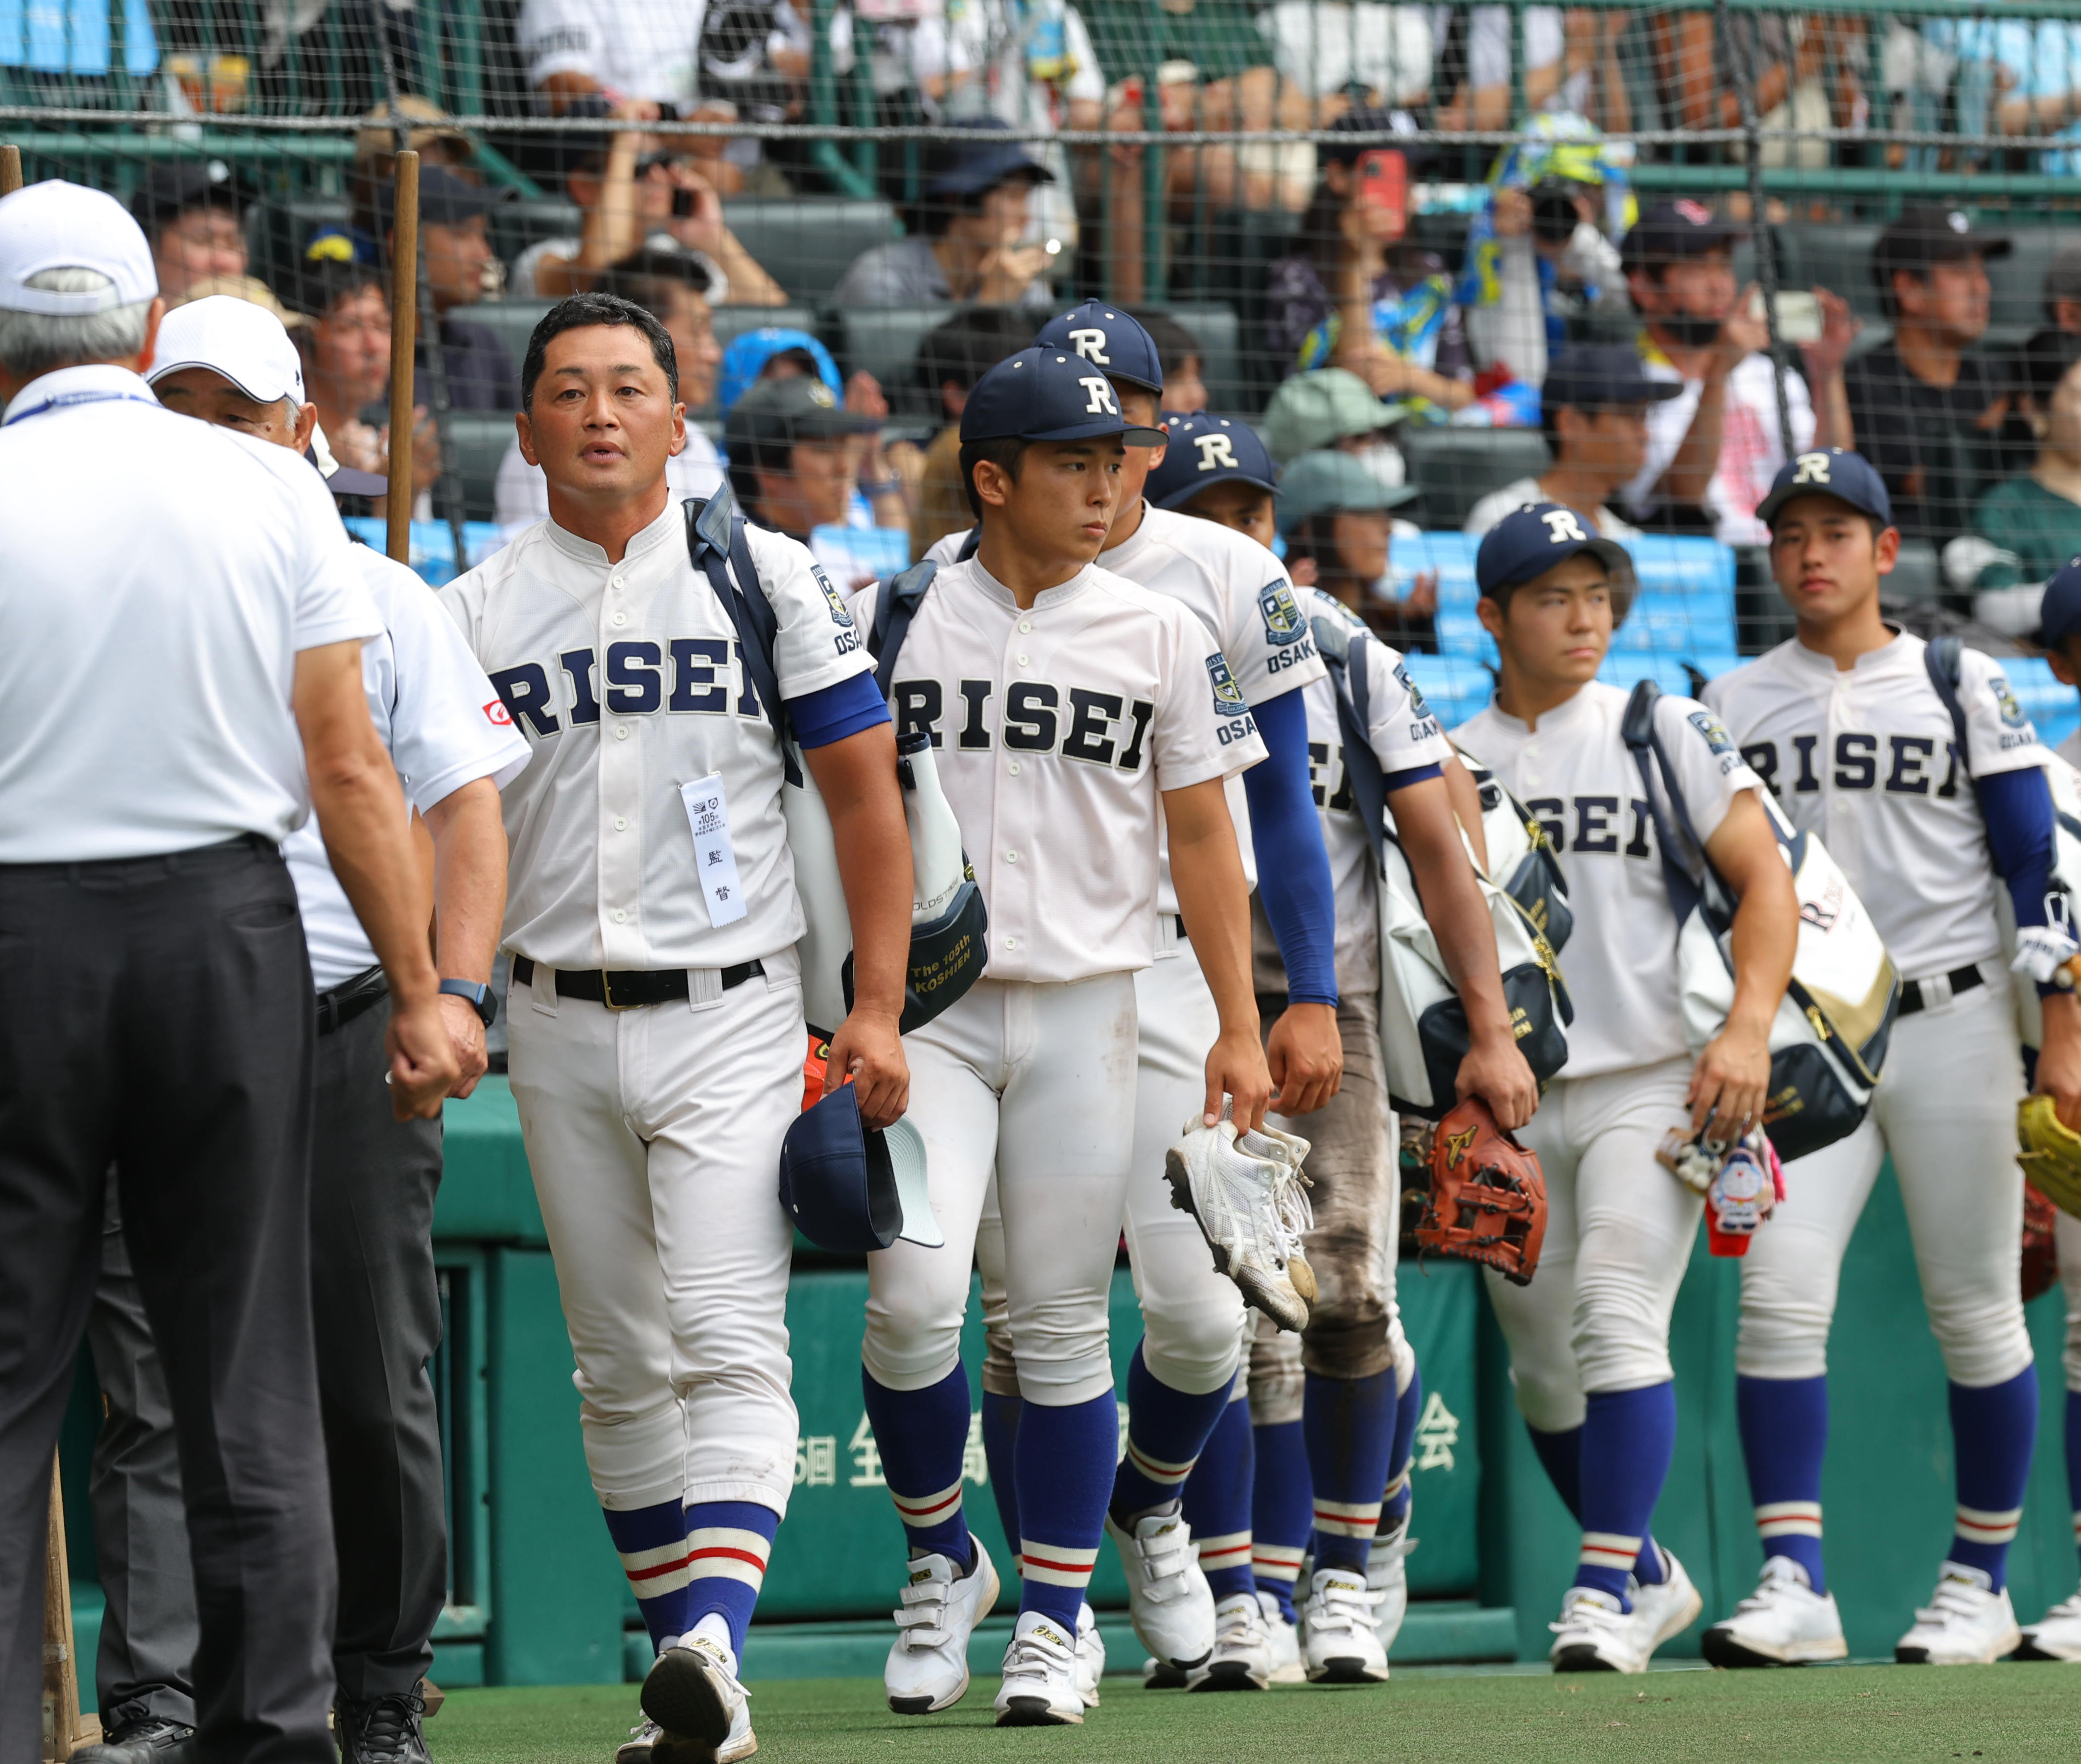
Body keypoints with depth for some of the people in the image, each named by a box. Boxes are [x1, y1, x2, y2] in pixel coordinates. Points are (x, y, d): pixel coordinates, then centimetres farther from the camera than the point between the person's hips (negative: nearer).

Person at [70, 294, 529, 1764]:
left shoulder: (383, 601, 10)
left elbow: (467, 812, 4)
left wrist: (457, 992, -11)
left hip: (352, 1035, 0)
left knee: (375, 1390, 2)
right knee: (157, 1390, -7)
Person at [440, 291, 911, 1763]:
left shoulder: (769, 579, 2)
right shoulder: (476, 612, 7)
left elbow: (866, 794, 3)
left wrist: (877, 1009, -4)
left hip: (731, 1018, -3)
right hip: (560, 1028, 3)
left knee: (730, 1344, -17)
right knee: (621, 1366, 8)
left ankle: (716, 1639, -30)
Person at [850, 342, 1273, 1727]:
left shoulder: (1159, 636, 6)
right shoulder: (886, 618, 3)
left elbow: (1202, 836, 9)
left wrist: (1239, 1025, 3)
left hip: (1084, 1010, 1)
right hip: (922, 1002, -1)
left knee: (1061, 1322, 1)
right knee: (914, 1291, -15)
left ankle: (1055, 1617, 12)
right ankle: (942, 1561, 7)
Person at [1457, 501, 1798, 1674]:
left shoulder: (1665, 732, 2)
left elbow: (1766, 883, -2)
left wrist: (1747, 1032, -16)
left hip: (1652, 1083, -4)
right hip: (1511, 1105, 4)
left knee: (1617, 1323, -19)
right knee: (1544, 1370, 7)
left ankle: (1606, 1593, -18)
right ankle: (1651, 1577, 25)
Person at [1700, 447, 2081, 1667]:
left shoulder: (1965, 689, 4)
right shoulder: (1732, 707, 11)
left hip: (1954, 1027, -2)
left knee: (1976, 1314, 1)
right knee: (1780, 1298, -13)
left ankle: (1983, 1582, 12)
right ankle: (1796, 1584, -13)